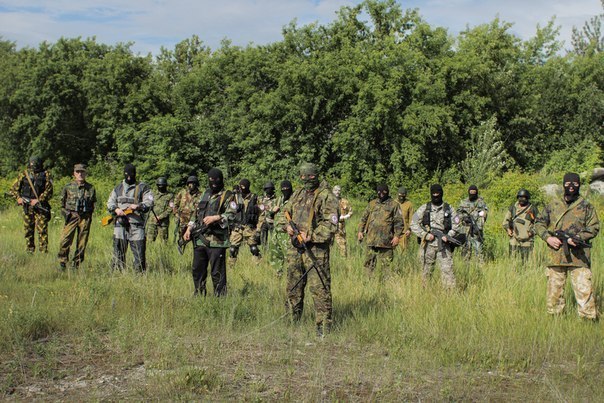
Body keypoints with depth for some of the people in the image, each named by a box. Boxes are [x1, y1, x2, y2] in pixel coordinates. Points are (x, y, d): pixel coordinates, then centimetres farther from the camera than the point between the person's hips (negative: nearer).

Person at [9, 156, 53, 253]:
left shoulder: (46, 175, 1)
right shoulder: (24, 174, 7)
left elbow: (49, 191, -6)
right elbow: (13, 188, 12)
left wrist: (38, 200, -15)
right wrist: (18, 198, -5)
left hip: (41, 206, -3)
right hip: (27, 207, 3)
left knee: (42, 230, -7)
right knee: (28, 230, 7)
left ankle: (44, 251, -6)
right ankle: (30, 251, 16)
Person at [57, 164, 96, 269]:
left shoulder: (90, 188, 7)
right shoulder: (68, 187, 4)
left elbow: (93, 203, 16)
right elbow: (62, 202, 15)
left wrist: (89, 215, 8)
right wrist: (66, 213, 6)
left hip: (85, 218, 1)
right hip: (72, 216, -1)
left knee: (82, 243, 3)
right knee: (65, 240, -11)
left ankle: (76, 265, 13)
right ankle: (62, 263, 1)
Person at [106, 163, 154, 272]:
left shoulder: (143, 188, 6)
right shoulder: (118, 188, 18)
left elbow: (149, 203, -3)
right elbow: (110, 204, 15)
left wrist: (138, 206, -21)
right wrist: (116, 209, -6)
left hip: (136, 227, -3)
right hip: (120, 225, 3)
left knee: (139, 253, -4)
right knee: (118, 254, 5)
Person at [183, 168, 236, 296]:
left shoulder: (227, 196, -1)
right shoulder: (204, 194, 18)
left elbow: (231, 216, -12)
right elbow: (196, 213, 22)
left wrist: (215, 217, -25)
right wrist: (189, 228, 11)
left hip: (216, 241, -6)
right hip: (200, 239, 6)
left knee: (217, 273, -4)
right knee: (197, 270, 12)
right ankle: (199, 296, 24)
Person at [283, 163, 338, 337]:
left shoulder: (326, 196, -8)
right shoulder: (298, 195, 15)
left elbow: (331, 224, -14)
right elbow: (285, 212, 25)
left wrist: (311, 236, -18)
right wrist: (288, 225, 4)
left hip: (315, 249, -7)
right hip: (295, 248, 7)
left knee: (319, 288, -8)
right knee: (293, 287, 16)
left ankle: (324, 327, -5)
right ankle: (293, 321, 30)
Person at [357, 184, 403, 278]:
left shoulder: (394, 205, 2)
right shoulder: (372, 204, 14)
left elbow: (398, 222, -3)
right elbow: (364, 218, 19)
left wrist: (397, 235, -12)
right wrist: (360, 231, 10)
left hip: (386, 241, -4)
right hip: (371, 239, 4)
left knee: (387, 265, -2)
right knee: (369, 264, 7)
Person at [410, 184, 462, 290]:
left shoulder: (449, 209, 8)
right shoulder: (424, 208, 5)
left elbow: (456, 226, 8)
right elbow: (414, 224, 3)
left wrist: (448, 236, -10)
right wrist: (425, 235, -9)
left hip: (444, 245, 0)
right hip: (428, 245, 0)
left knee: (447, 269, -9)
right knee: (426, 271, 7)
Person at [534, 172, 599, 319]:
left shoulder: (586, 206, 7)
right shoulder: (553, 206, 12)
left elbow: (594, 227, 2)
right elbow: (539, 223, 14)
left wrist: (578, 238, -14)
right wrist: (548, 237, -4)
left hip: (579, 256, -2)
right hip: (556, 256, 2)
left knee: (584, 290, -9)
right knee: (554, 290, 8)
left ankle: (589, 320, -6)